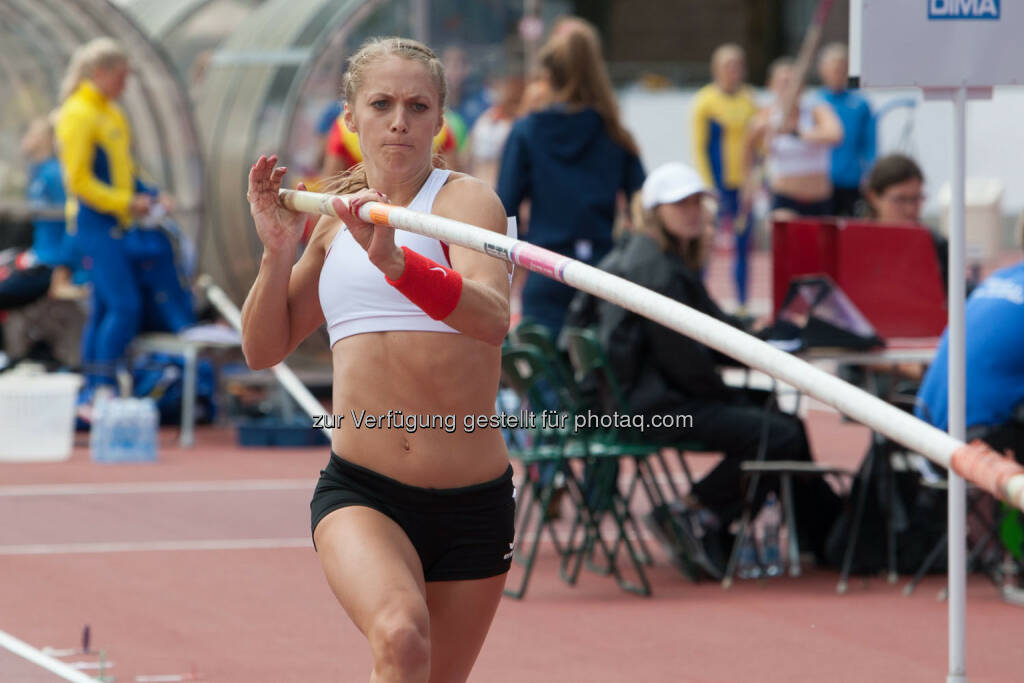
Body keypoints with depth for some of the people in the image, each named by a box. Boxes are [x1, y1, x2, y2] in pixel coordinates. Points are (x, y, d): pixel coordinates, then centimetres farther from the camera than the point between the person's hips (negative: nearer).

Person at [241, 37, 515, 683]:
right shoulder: (337, 219, 11)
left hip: (473, 506, -1)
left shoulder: (465, 197, -4)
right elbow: (264, 350, 15)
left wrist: (394, 261, -42)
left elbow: (493, 316, -25)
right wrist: (279, 250, -1)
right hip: (360, 492, 1)